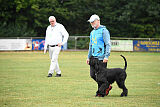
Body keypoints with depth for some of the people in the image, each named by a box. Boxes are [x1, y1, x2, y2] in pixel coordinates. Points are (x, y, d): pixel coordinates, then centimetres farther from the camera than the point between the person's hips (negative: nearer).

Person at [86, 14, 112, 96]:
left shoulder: (104, 31, -7)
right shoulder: (92, 32, 18)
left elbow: (108, 44, -13)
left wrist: (106, 56, -21)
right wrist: (88, 57, 21)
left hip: (101, 58, -8)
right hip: (94, 57, 8)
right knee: (92, 75, 5)